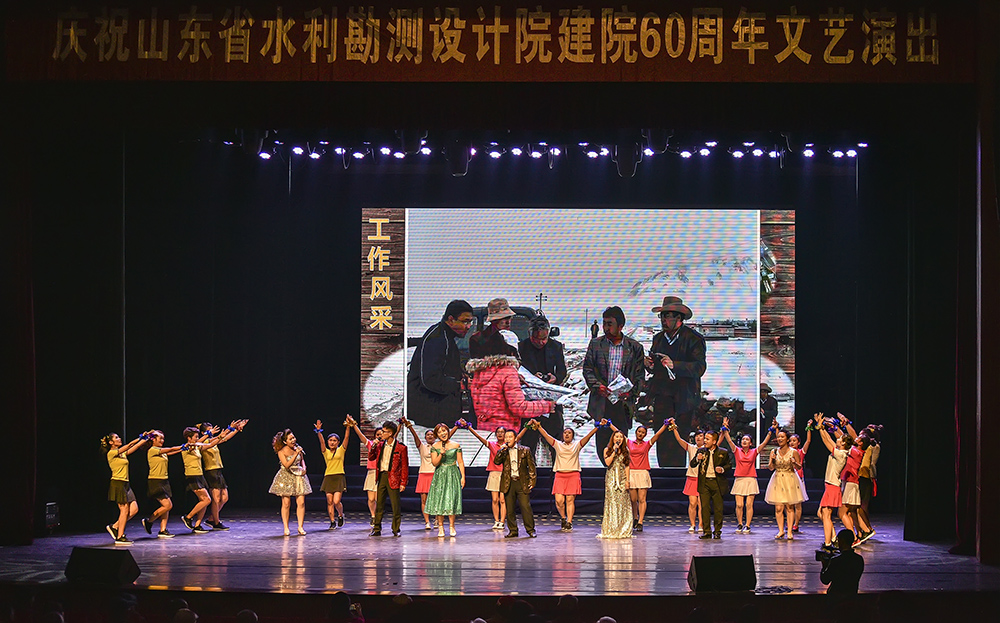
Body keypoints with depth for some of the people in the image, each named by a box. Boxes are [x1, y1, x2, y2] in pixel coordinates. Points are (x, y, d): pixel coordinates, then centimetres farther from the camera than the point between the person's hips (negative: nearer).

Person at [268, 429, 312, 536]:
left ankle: (300, 527, 1)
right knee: (286, 503, -3)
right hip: (286, 478, -4)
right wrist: (296, 454, -22)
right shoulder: (281, 452, -10)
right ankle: (286, 527, 5)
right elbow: (287, 465, -20)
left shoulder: (298, 448, 4)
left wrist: (304, 468, 1)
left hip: (298, 477, 4)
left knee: (301, 502, -5)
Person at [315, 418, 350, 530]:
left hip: (339, 478, -2)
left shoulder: (341, 450, 6)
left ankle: (340, 515, 18)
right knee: (329, 501, 1)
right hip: (328, 478, 3)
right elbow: (321, 441, -5)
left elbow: (346, 437, -4)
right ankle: (332, 522, 12)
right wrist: (318, 431, -20)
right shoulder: (326, 452, 10)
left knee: (336, 501, -11)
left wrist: (348, 427, -16)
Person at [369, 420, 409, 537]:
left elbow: (405, 466, -4)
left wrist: (403, 483, -8)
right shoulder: (380, 445, 10)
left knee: (395, 505, 0)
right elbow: (371, 458, 17)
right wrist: (373, 447, -1)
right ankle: (377, 529, 15)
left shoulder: (401, 447, -6)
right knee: (379, 504, 8)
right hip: (381, 476, 5)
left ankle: (396, 530, 10)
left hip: (393, 478, -5)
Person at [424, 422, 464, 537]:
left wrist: (463, 476, -2)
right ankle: (440, 527, 1)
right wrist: (441, 454, -17)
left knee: (452, 499, -5)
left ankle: (451, 526, 1)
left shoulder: (456, 445, 2)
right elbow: (434, 463, -1)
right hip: (439, 475, 1)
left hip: (453, 475, -1)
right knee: (439, 499, -4)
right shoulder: (435, 447, 3)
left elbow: (460, 462, 3)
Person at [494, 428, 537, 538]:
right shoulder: (502, 452, 11)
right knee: (509, 509, 3)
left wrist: (532, 481, -1)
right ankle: (513, 531, 12)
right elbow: (496, 461, -7)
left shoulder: (524, 450, 6)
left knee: (526, 507, -6)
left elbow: (531, 466, 6)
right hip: (508, 483, 2)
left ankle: (530, 530, 4)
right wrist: (503, 450, -12)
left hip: (522, 483, -2)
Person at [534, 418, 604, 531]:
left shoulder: (577, 445, 10)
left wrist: (597, 426, -11)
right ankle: (563, 518, 17)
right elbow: (545, 435, 9)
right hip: (559, 475, 1)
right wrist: (537, 425, 0)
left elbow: (588, 436, 0)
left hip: (573, 475, -1)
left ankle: (569, 522, -4)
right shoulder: (558, 445, 14)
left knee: (570, 500, -5)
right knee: (559, 500, -7)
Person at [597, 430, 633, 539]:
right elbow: (608, 462, -10)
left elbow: (627, 466, 6)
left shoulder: (625, 451, 10)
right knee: (611, 501, -6)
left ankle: (623, 530, 1)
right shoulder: (607, 450, 6)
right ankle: (611, 530, -4)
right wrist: (614, 451, -11)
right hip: (611, 478, -1)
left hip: (622, 477, 1)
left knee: (622, 502, -3)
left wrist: (627, 480, -2)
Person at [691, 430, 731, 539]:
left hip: (717, 483, -2)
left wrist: (723, 469, -10)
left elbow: (729, 464, 11)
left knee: (718, 508, 3)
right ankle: (706, 531, 7)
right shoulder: (701, 451, 6)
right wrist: (697, 459, -16)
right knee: (704, 508, 0)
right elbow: (692, 465, 6)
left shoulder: (723, 452, 1)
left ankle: (717, 531, 13)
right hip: (704, 483, 2)